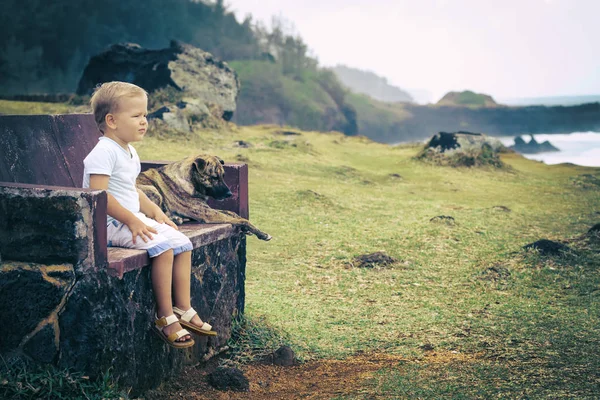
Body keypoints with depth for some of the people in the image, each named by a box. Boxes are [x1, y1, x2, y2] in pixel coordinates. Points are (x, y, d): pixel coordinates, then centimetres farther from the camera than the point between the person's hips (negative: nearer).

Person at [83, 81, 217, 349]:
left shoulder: (129, 153, 15)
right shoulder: (104, 152, -17)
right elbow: (99, 195, -25)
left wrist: (156, 213, 12)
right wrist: (131, 221, -24)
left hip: (133, 219, 10)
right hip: (110, 224, -10)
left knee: (182, 242, -1)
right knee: (163, 246, -25)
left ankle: (183, 309, 4)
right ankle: (164, 317, -15)